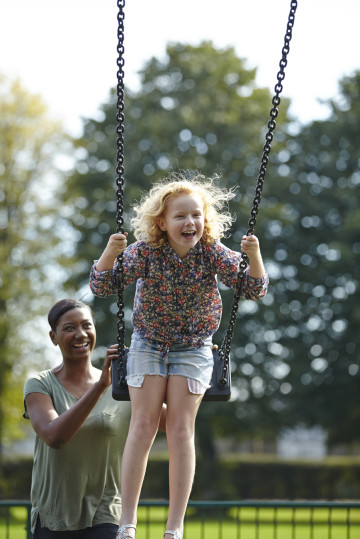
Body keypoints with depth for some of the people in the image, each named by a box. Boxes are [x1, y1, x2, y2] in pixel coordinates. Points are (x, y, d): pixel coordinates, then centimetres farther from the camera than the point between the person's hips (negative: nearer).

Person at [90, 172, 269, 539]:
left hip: (193, 348, 0)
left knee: (180, 429, -7)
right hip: (148, 344, 0)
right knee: (143, 426, -7)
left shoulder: (212, 253, -16)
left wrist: (254, 256, -36)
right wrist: (111, 252, -38)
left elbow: (253, 290, -17)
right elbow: (101, 286, -19)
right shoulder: (146, 251, -18)